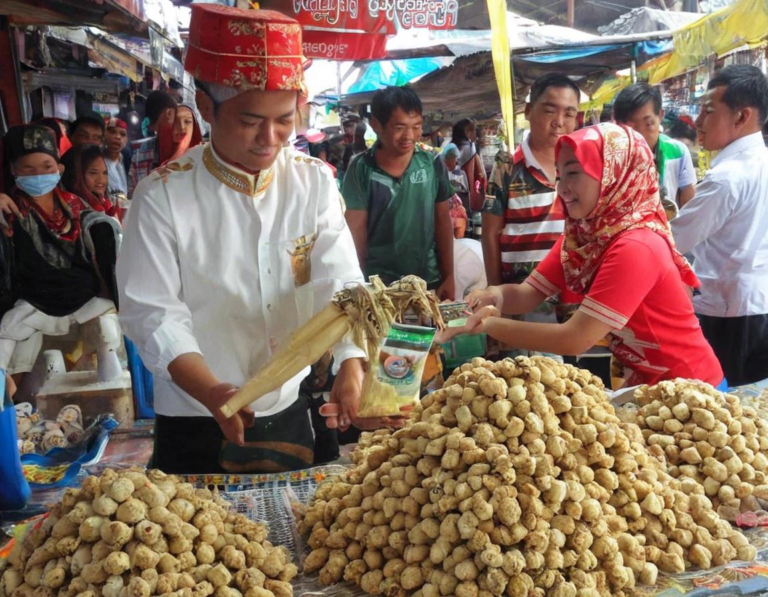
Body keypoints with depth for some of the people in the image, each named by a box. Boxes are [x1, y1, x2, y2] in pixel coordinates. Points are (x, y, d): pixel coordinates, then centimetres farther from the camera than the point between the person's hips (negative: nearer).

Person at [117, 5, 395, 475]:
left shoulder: (315, 183, -4)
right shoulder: (163, 196, -13)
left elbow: (340, 282, -12)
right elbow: (154, 313, -14)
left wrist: (351, 365, -29)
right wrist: (210, 393, -30)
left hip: (290, 413, 3)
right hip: (196, 426, -3)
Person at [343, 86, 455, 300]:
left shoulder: (433, 164, -3)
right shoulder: (361, 170, -9)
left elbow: (443, 222, 3)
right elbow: (356, 231, -6)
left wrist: (448, 276, 1)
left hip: (430, 281, 2)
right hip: (379, 285, -2)